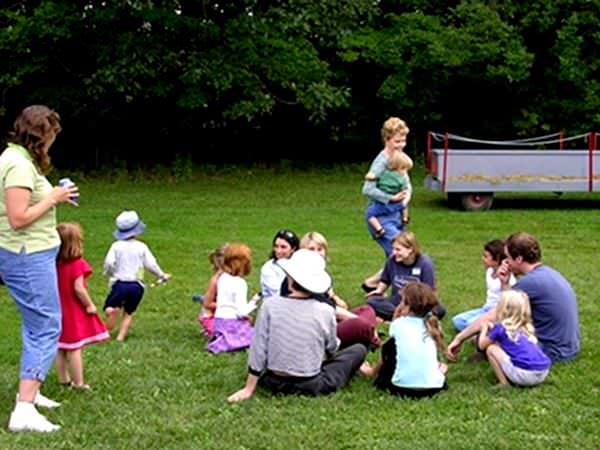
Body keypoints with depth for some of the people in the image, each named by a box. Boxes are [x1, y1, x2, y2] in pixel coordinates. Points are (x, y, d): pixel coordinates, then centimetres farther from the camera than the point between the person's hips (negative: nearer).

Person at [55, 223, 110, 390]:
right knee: (74, 349, 0)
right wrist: (90, 305, -10)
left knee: (60, 348, 14)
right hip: (74, 313, -6)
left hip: (57, 312, 6)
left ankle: (63, 379, 24)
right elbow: (79, 289, -22)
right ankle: (78, 383, 6)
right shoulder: (77, 264, -18)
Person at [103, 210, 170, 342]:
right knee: (128, 312, 13)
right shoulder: (141, 247, 2)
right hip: (137, 285, 2)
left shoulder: (116, 246, -1)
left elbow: (109, 263, -10)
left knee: (110, 309, -5)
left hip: (120, 283, -2)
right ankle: (121, 336, 7)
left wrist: (109, 275, 9)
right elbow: (151, 264, 2)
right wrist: (162, 275, 18)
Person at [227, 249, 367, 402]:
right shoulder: (325, 311, -15)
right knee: (359, 349, 16)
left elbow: (258, 349, -12)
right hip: (311, 386, -1)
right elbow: (331, 350, 2)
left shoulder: (270, 305, -16)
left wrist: (249, 388, -2)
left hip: (275, 384, 1)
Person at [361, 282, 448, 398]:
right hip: (433, 388, 3)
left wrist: (373, 371, 41)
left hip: (402, 387, -3)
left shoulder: (398, 324, 7)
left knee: (389, 347, 20)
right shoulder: (432, 324, 15)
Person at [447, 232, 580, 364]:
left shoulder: (531, 281, -20)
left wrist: (459, 338, -11)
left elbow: (490, 317, -17)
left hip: (552, 352, -9)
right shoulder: (547, 272, 8)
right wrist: (504, 283, 0)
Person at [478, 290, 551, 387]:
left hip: (525, 374, -7)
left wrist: (484, 328, 32)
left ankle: (504, 384, 3)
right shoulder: (524, 328, 17)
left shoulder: (500, 328, 0)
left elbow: (482, 345, 16)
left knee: (491, 349, 5)